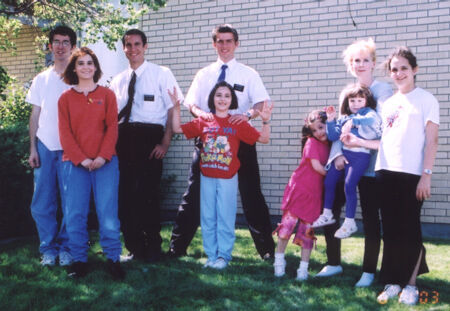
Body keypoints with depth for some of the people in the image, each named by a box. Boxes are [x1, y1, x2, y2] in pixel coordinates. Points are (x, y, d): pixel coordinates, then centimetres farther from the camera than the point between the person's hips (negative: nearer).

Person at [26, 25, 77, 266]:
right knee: (42, 201, 2)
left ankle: (66, 247, 11)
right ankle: (48, 248, 13)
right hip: (45, 147, 3)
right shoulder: (41, 80, 13)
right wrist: (32, 148, 5)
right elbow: (35, 116, 12)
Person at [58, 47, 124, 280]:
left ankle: (113, 258, 8)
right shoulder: (65, 98, 9)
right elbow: (65, 132, 3)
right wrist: (81, 159, -10)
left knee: (108, 211, -2)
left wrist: (103, 156, -12)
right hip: (75, 162, 1)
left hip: (105, 162, -1)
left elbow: (112, 127, 1)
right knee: (75, 213, 1)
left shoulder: (107, 95, 8)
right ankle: (79, 259, 12)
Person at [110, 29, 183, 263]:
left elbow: (173, 109, -1)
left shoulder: (161, 74, 4)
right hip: (123, 138, 5)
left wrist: (165, 143, -11)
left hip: (150, 137, -4)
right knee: (124, 193, 4)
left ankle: (152, 248, 9)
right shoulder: (117, 81, 18)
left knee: (148, 192, -7)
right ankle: (134, 247, 17)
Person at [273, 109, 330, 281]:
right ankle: (279, 260, 17)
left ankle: (303, 268, 12)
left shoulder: (330, 144, 9)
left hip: (315, 193, 5)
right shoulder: (311, 142, -8)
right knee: (288, 223, 0)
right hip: (299, 188, -4)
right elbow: (317, 166, -14)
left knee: (308, 230, 6)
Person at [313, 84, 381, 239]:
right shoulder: (343, 118, 19)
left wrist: (353, 121, -32)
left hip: (360, 155, -7)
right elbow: (333, 136, 14)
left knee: (349, 185, -13)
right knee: (329, 181, 8)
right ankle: (327, 214, 26)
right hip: (343, 153, 7)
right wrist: (331, 120, 6)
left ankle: (349, 222, -1)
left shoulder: (368, 112, 3)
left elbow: (372, 119, -23)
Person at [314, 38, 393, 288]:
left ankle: (369, 271, 16)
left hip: (370, 164, -5)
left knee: (370, 216, 3)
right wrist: (337, 153, -8)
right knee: (329, 209, 4)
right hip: (343, 162, 5)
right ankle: (333, 262, 21)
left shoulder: (383, 90, -1)